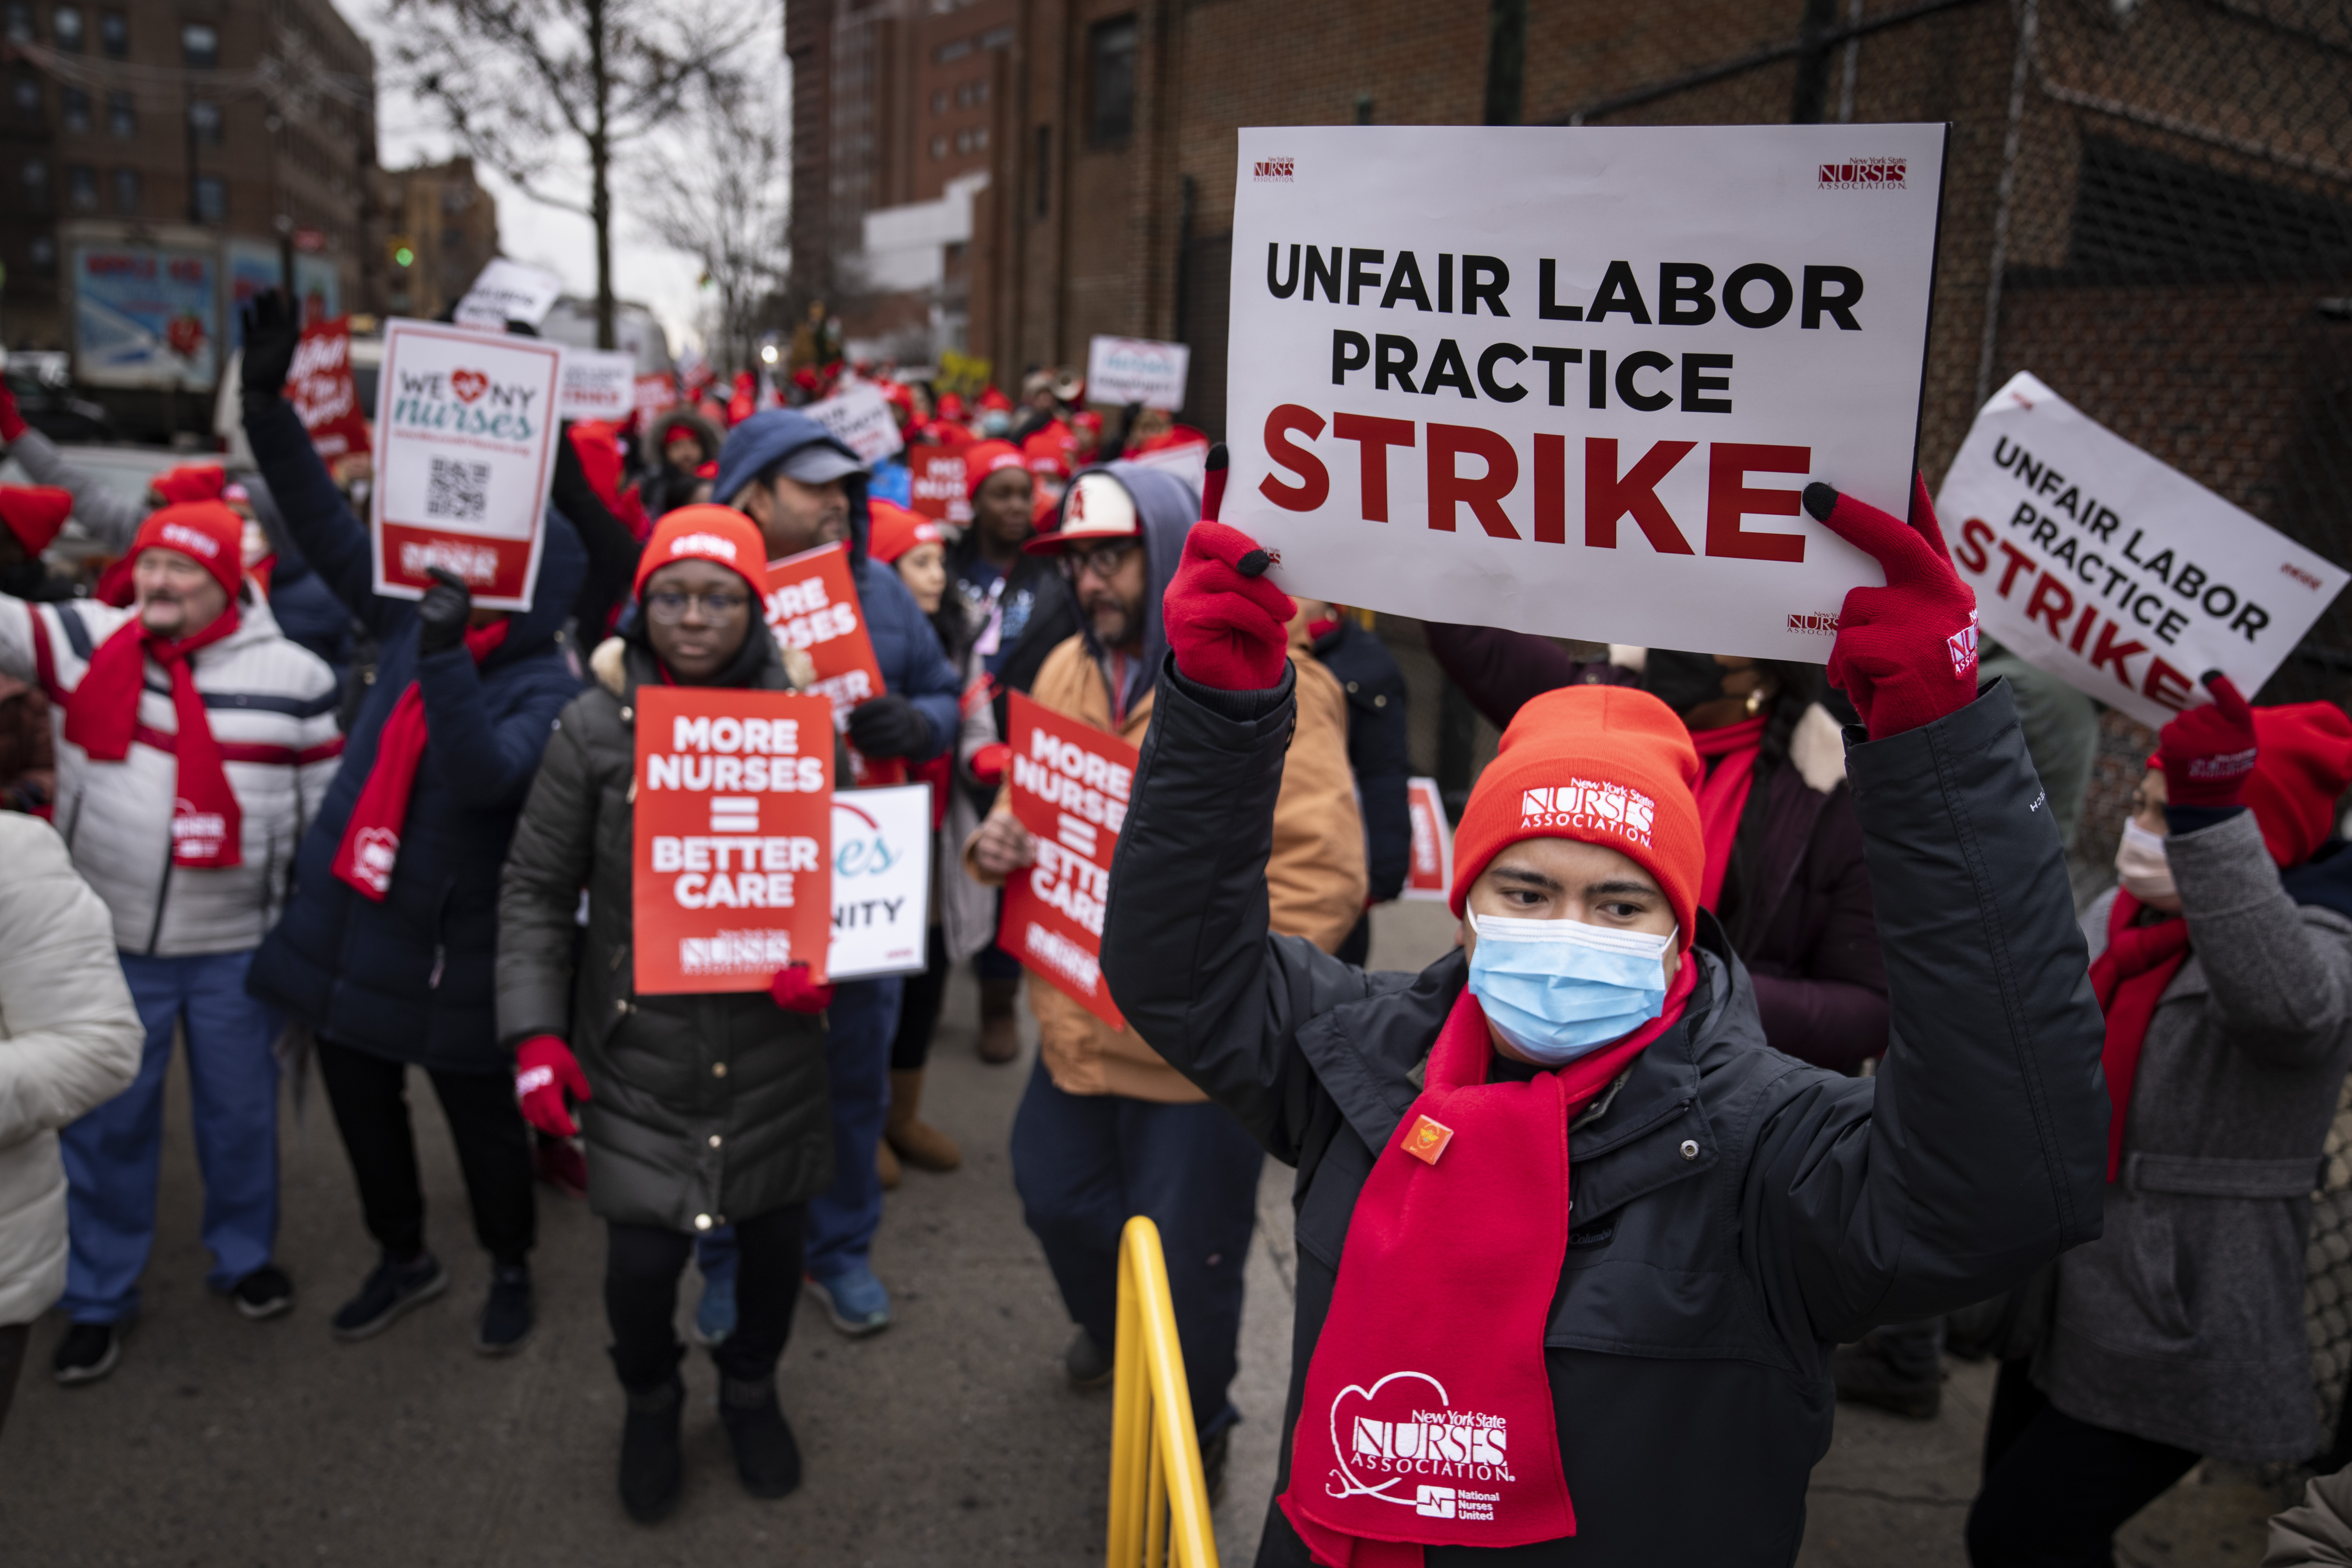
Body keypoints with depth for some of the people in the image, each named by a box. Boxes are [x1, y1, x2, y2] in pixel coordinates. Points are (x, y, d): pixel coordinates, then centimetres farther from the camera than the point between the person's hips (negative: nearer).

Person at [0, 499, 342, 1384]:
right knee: (107, 1122, 12)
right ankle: (99, 1297, 30)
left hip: (238, 947, 0)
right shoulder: (88, 640, -2)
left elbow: (331, 806, 2)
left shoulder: (293, 675, -4)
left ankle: (245, 1255, 37)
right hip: (110, 941, 1)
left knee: (241, 1111, 14)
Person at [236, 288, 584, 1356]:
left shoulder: (545, 685, -16)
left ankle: (510, 1269, 33)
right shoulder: (416, 620, 3)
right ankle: (402, 1258, 41)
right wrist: (268, 405, -3)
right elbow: (329, 530, 4)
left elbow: (487, 778, -33)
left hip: (449, 936, -6)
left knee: (479, 1110, 9)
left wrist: (446, 660, -40)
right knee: (360, 1096, 19)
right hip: (348, 915, 7)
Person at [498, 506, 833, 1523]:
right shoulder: (596, 726, -4)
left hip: (775, 1046, 1)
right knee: (644, 1254, -2)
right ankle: (650, 1401, 33)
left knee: (773, 1235, 12)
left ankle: (750, 1388, 45)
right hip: (640, 1046, -1)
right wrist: (535, 1032, -8)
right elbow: (535, 888, 1)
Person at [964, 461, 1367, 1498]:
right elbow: (1036, 799, 16)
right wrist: (997, 842, -7)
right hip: (1080, 1023, 7)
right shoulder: (1070, 670, 5)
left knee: (1185, 1258, 10)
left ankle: (1189, 1438, 39)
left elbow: (1324, 868, -22)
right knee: (1056, 1192, 25)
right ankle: (1111, 1330, 58)